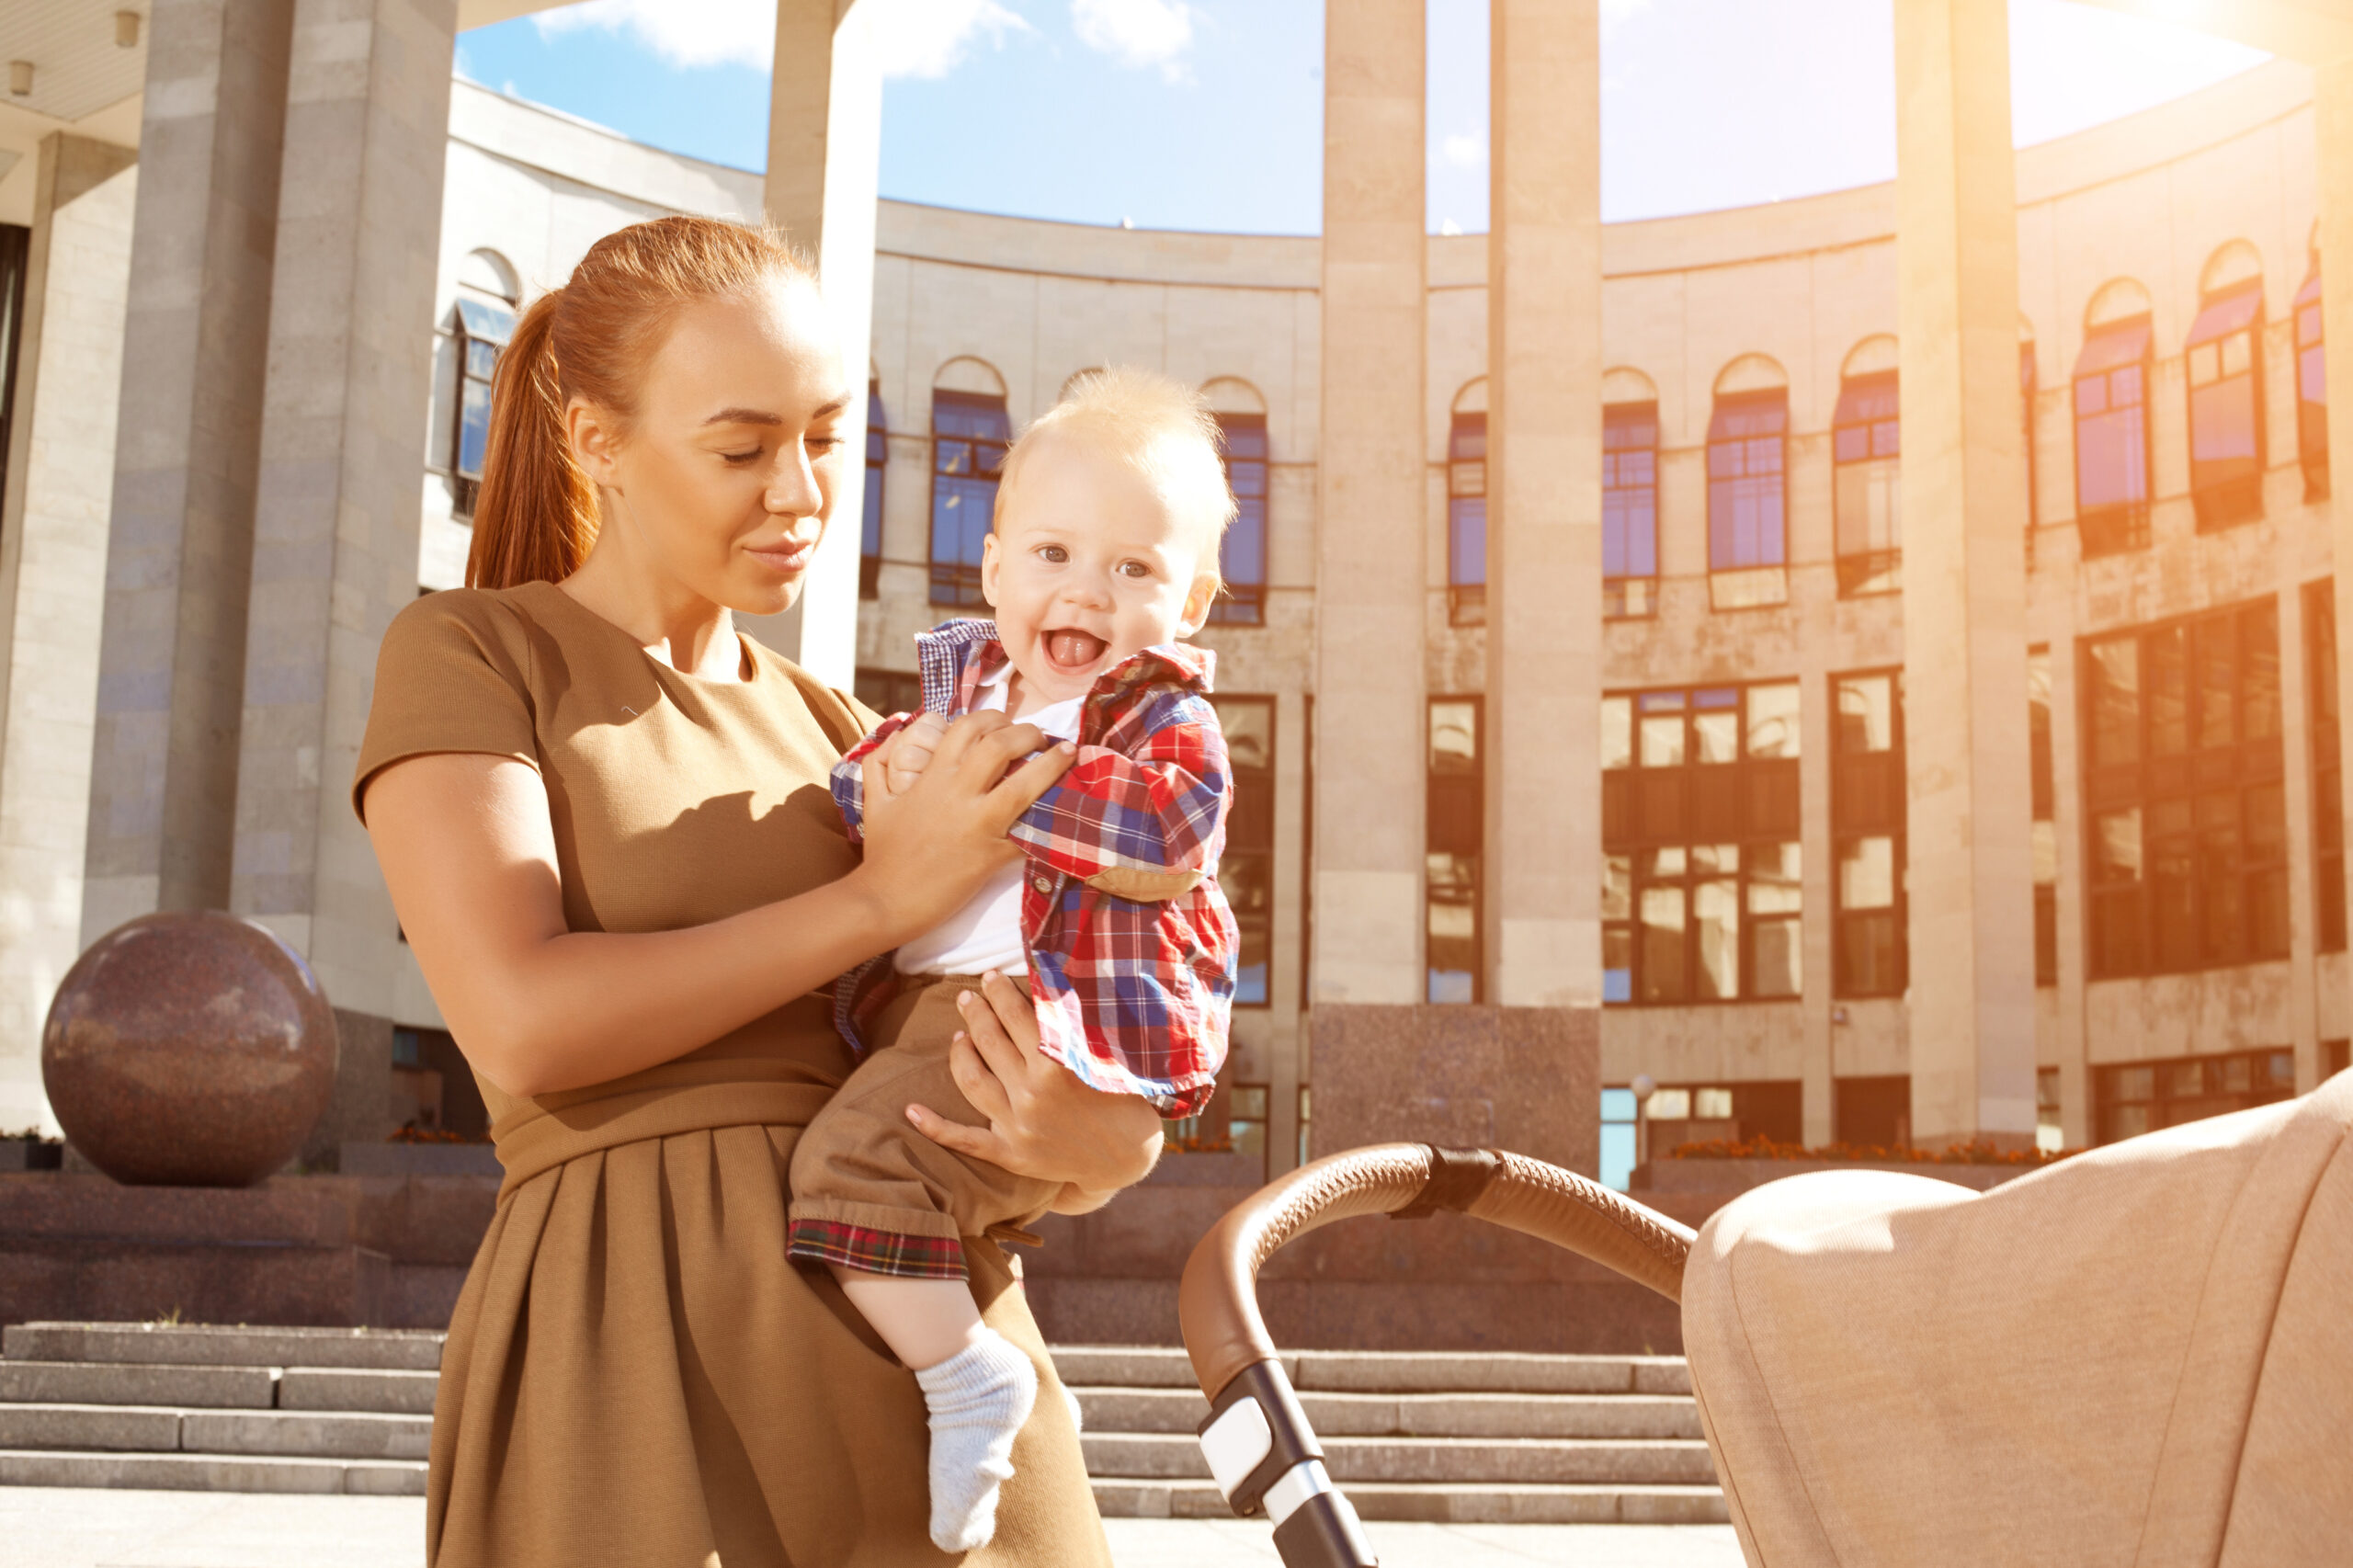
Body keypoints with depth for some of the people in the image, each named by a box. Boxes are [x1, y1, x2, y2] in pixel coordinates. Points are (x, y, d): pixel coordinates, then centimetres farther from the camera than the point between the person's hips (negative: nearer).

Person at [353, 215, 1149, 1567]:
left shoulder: (831, 734, 18)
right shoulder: (468, 655, 3)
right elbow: (525, 1026, -13)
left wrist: (1107, 1141, -11)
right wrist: (878, 898, -10)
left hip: (920, 1328, 5)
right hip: (646, 1343, -5)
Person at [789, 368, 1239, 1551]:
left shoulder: (1167, 713, -3)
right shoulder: (962, 673, 16)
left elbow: (1164, 820, -24)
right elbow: (851, 796, 21)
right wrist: (886, 773, -4)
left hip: (1054, 1028, -9)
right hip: (924, 1004, 9)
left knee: (855, 1159, -26)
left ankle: (966, 1376, -10)